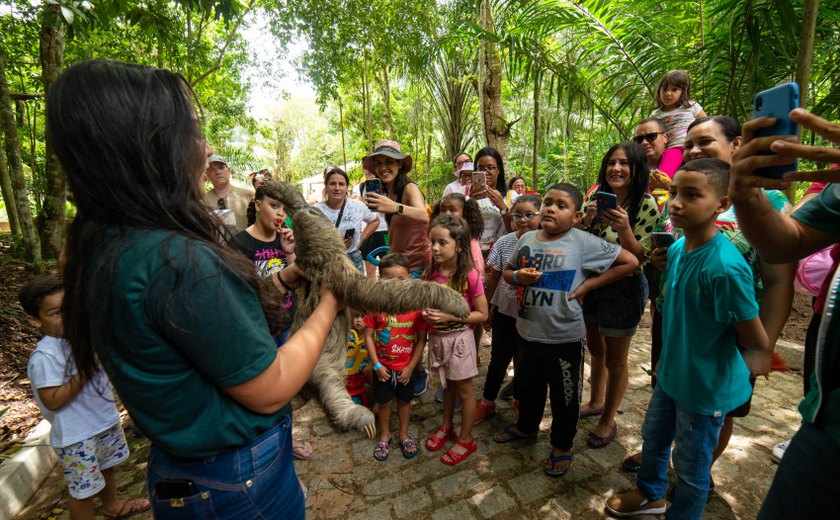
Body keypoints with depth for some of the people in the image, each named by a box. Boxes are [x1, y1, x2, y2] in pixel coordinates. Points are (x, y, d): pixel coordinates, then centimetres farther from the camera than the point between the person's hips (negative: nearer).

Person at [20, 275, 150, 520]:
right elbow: (52, 401, -25)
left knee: (107, 468, 29)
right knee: (83, 489, 9)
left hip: (106, 421, 8)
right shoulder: (45, 356, -24)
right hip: (76, 436, -8)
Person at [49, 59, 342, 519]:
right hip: (239, 482, -7)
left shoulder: (102, 246, -4)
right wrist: (329, 304, -13)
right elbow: (269, 391, -24)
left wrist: (284, 278, 2)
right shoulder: (175, 259, -33)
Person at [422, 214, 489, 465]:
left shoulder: (469, 275, -20)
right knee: (447, 385, 23)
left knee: (464, 390, 12)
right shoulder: (430, 273, -5)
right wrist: (426, 313, -13)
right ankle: (446, 427, 44)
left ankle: (466, 439, 31)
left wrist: (450, 316, -24)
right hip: (437, 338, 5)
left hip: (459, 338, -5)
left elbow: (482, 314, -15)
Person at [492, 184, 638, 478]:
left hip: (564, 337, -4)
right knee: (527, 386, 25)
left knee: (564, 395, 15)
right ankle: (526, 426, 51)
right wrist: (518, 277, -11)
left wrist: (588, 285, -13)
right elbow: (508, 270, 13)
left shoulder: (584, 243, -13)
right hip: (527, 331, 5)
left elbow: (630, 261, -10)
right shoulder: (527, 239, 0)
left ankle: (562, 445, 40)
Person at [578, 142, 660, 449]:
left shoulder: (646, 205, -15)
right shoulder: (596, 196, -1)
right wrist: (587, 220, -16)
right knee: (595, 348, 22)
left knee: (615, 360, 10)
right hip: (590, 282, 6)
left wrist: (624, 227, -33)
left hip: (624, 288, -5)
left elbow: (638, 258, -17)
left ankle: (608, 420, 31)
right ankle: (596, 402, 44)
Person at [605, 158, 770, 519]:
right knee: (653, 438, 27)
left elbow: (758, 343, -21)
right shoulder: (676, 248, -5)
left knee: (691, 467, 15)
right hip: (672, 373, 8)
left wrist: (721, 364, -4)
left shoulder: (726, 267, -30)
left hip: (707, 385, -7)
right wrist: (669, 358, 10)